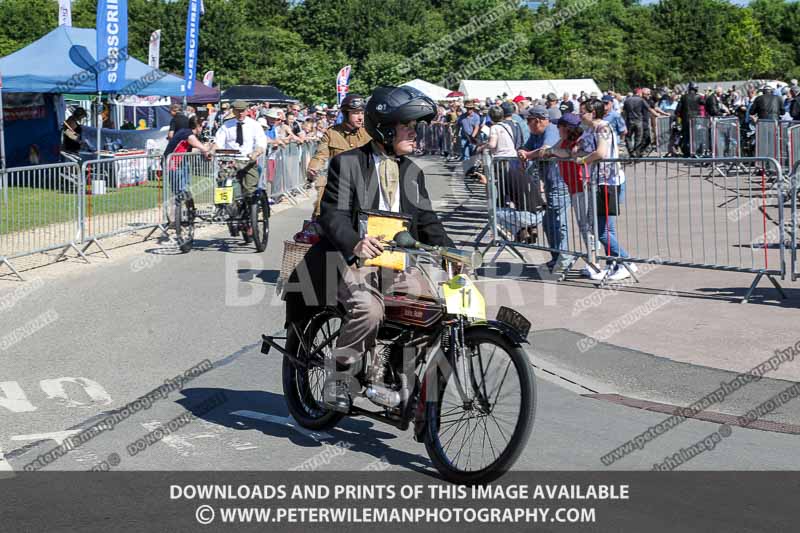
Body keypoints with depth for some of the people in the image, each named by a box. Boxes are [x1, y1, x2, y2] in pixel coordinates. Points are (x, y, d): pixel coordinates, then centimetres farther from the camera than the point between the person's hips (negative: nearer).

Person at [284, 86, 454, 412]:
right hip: (355, 259, -6)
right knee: (369, 309, -33)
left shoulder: (412, 172, 20)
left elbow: (426, 220, 18)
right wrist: (355, 243, -32)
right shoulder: (347, 163, -1)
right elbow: (333, 214, -11)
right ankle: (339, 379, -12)